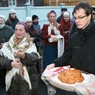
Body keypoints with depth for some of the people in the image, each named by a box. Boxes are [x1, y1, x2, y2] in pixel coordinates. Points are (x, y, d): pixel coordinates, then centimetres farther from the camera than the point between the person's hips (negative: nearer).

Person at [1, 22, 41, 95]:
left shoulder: (30, 45, -3)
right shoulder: (8, 45, 5)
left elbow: (36, 58, -21)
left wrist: (24, 56, -39)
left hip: (27, 79, -2)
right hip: (12, 79, 2)